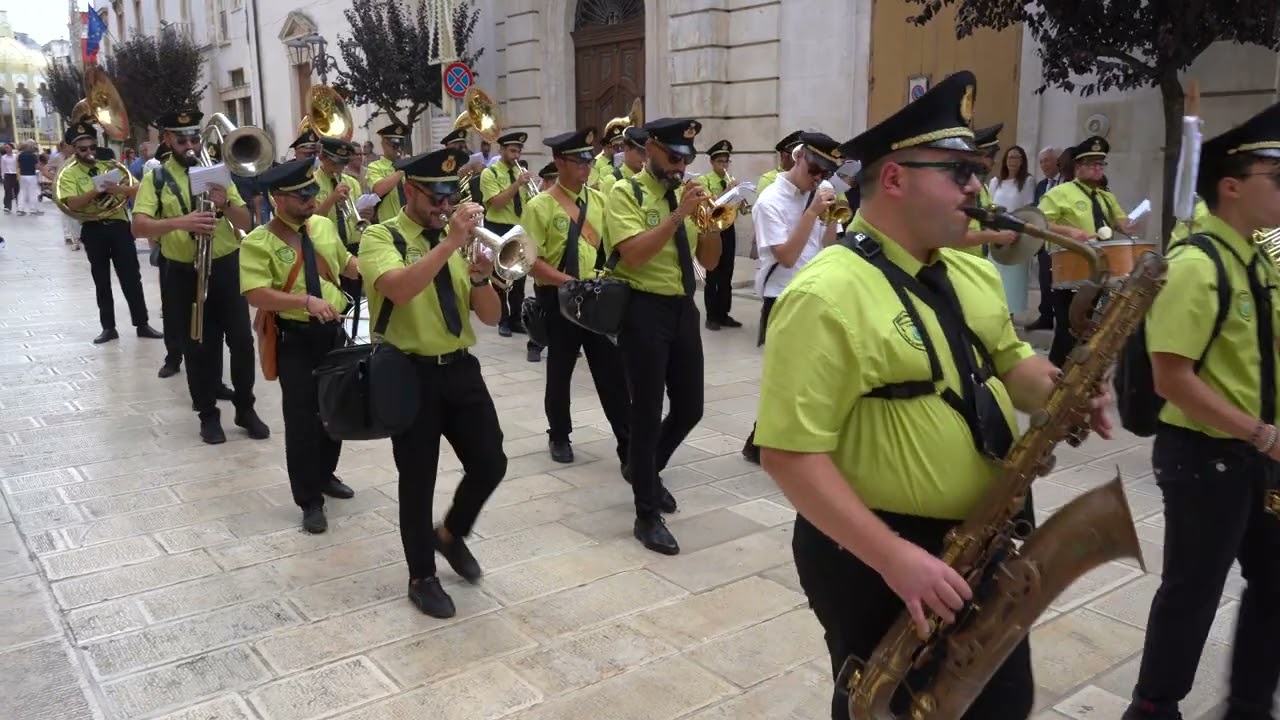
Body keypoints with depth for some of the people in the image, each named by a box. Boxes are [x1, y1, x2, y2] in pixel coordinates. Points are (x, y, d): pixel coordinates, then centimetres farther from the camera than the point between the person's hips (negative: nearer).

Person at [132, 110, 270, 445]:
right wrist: (181, 221, -32)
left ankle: (246, 409, 19)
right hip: (185, 275, -2)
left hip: (226, 268, 2)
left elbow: (246, 223, 3)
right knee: (198, 347, 6)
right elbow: (139, 226, -16)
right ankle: (208, 415, 19)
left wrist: (226, 204, -18)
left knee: (242, 341, 3)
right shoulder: (156, 179, -2)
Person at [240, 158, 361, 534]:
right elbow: (257, 295, -23)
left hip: (333, 331, 6)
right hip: (295, 338, -6)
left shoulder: (324, 225, 5)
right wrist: (306, 300, -34)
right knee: (301, 417, -1)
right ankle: (310, 501, 11)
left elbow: (346, 263, 18)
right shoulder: (258, 242, -14)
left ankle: (325, 475, 40)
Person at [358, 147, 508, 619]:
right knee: (418, 479, 4)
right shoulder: (381, 236, -6)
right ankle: (422, 578, 23)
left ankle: (451, 535, 33)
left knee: (491, 463, 5)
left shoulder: (456, 239, 10)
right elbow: (398, 289, -29)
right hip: (411, 373, -5)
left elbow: (491, 317, 6)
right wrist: (450, 242, -31)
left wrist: (479, 279, -14)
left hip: (461, 368, 5)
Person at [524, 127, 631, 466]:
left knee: (612, 371, 3)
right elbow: (531, 261, -11)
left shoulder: (599, 200, 7)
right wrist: (568, 281, -21)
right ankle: (559, 437, 30)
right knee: (560, 371, 12)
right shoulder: (540, 206, -7)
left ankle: (628, 445, 8)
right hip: (559, 300, -3)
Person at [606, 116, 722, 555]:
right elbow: (633, 255, -23)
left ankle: (643, 469, 40)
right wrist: (679, 214, -23)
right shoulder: (626, 193, -8)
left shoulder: (686, 194, 11)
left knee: (690, 408, 13)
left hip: (683, 307, 7)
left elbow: (710, 262, 11)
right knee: (647, 413, -1)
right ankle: (647, 516, 10)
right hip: (644, 309, -7)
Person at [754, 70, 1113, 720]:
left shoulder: (972, 274, 5)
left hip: (986, 543, 8)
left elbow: (1008, 362, 17)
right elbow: (788, 452, -26)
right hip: (876, 558, -8)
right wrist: (893, 557, -28)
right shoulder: (827, 295, -23)